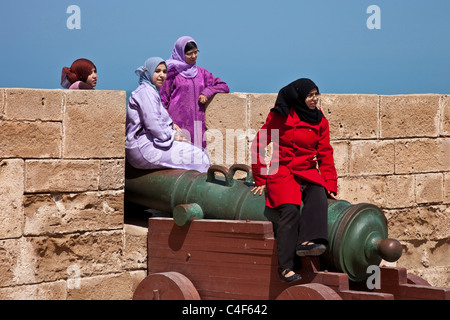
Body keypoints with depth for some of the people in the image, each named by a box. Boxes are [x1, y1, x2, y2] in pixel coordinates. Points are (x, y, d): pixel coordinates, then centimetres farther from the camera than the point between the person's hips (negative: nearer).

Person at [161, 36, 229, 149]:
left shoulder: (202, 73, 18)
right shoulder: (173, 73, 5)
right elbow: (163, 99, 6)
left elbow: (223, 86, 17)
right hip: (178, 122, -4)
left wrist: (207, 92, -1)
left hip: (197, 123, 4)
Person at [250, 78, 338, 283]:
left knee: (318, 194, -32)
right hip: (282, 171, -4)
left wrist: (330, 185, 4)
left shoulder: (320, 121, 14)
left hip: (308, 172, 4)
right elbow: (258, 145, 6)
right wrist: (261, 179, 4)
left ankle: (307, 241, -48)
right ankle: (285, 266, -32)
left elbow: (325, 155, 14)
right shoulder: (280, 116, 2)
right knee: (290, 210, -30)